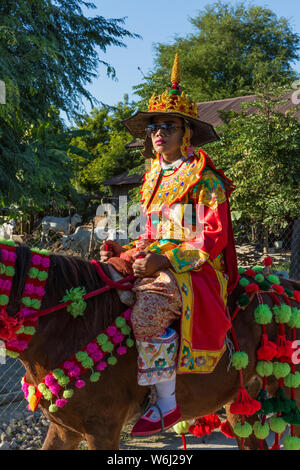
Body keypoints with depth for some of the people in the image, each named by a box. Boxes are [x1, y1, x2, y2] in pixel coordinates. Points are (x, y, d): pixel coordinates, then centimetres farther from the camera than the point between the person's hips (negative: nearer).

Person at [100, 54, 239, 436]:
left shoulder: (204, 178, -6)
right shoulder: (154, 178, 18)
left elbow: (213, 237, -13)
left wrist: (164, 259, -22)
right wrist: (125, 252, 2)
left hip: (197, 266, -8)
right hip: (158, 259, 8)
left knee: (150, 307, -34)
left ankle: (167, 403, -23)